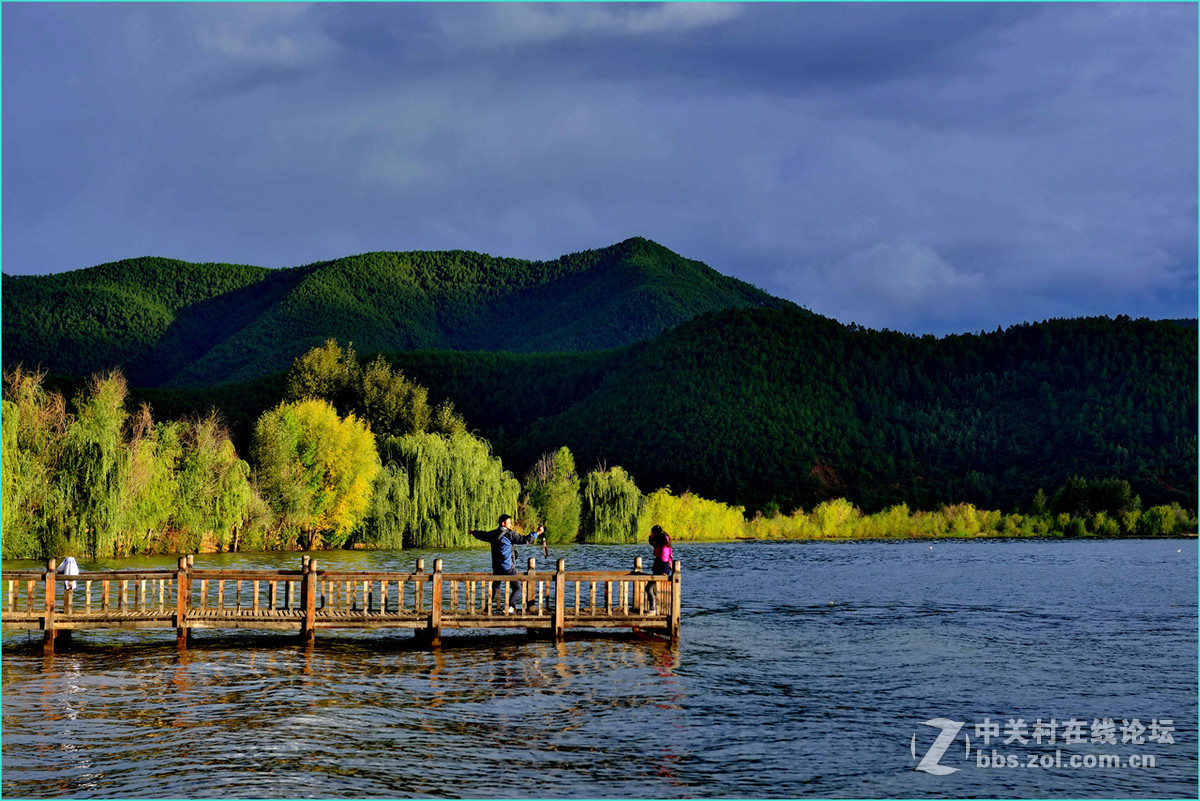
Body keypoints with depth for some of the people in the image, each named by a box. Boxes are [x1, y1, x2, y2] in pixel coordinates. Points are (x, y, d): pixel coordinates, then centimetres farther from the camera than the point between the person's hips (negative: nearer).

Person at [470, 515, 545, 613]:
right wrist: (537, 533, -8)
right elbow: (524, 540, -16)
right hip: (508, 568, -6)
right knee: (517, 588, 1)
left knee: (495, 588, 21)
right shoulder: (509, 534, -12)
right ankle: (509, 607, -14)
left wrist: (473, 532, 47)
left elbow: (482, 535, 26)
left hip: (496, 568, 6)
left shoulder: (492, 534, 7)